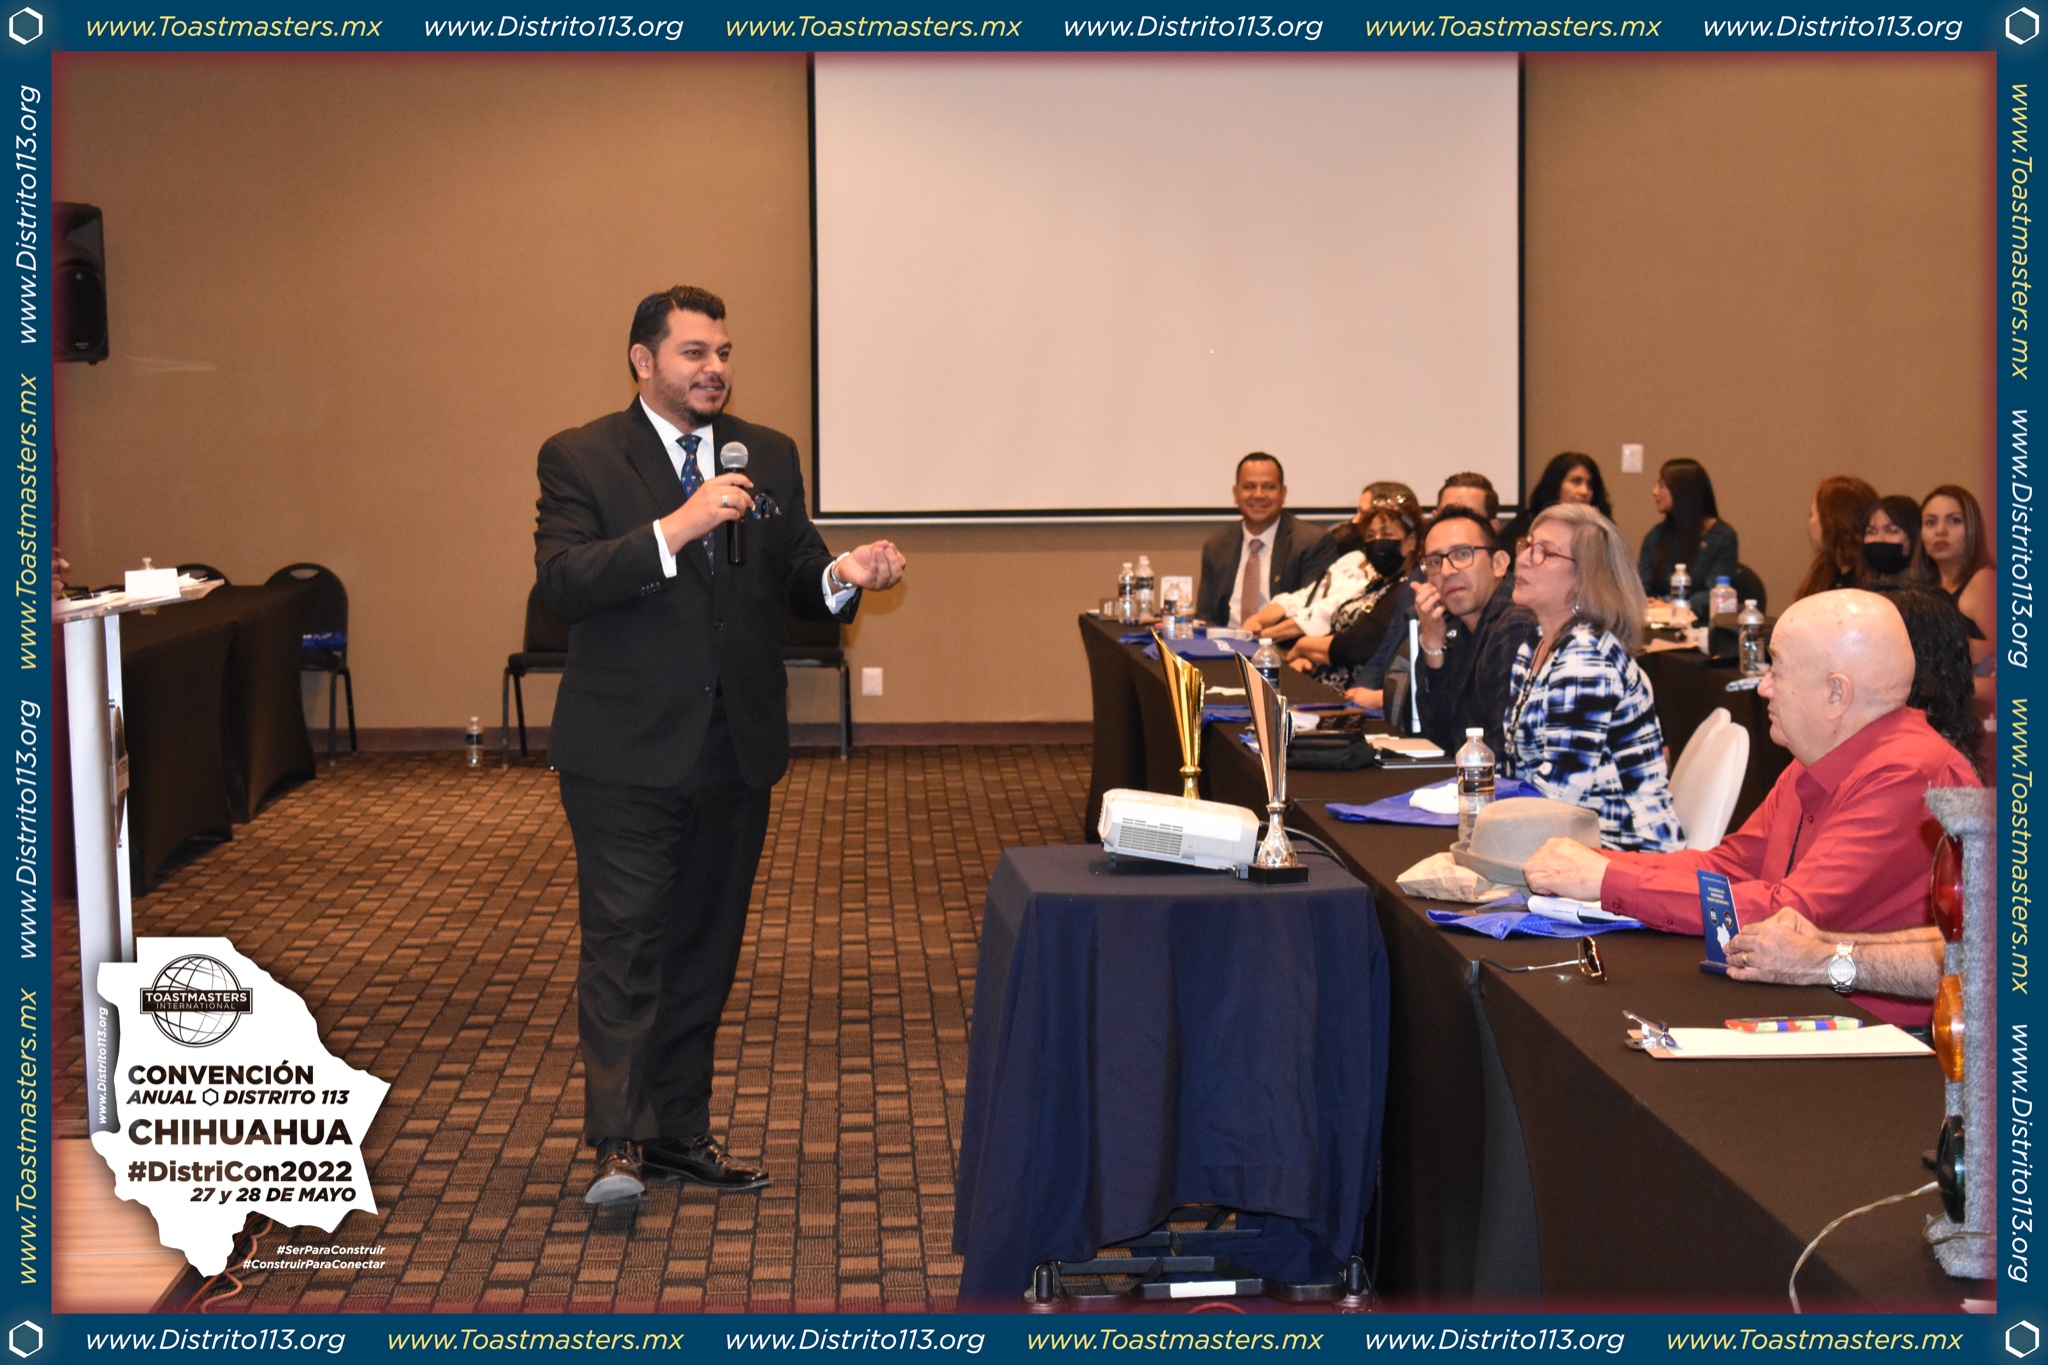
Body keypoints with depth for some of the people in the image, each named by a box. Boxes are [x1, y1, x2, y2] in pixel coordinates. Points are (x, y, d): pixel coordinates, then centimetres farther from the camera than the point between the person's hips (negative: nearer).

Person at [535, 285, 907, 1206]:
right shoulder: (580, 459, -4)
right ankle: (619, 1142, -5)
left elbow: (793, 580, 10)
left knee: (705, 943, 12)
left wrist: (840, 577, -13)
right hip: (627, 750, -5)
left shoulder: (769, 457, 10)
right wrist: (674, 530, -27)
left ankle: (680, 1131, 23)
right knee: (624, 942, -7)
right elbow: (561, 584, -17)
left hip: (737, 747, 5)